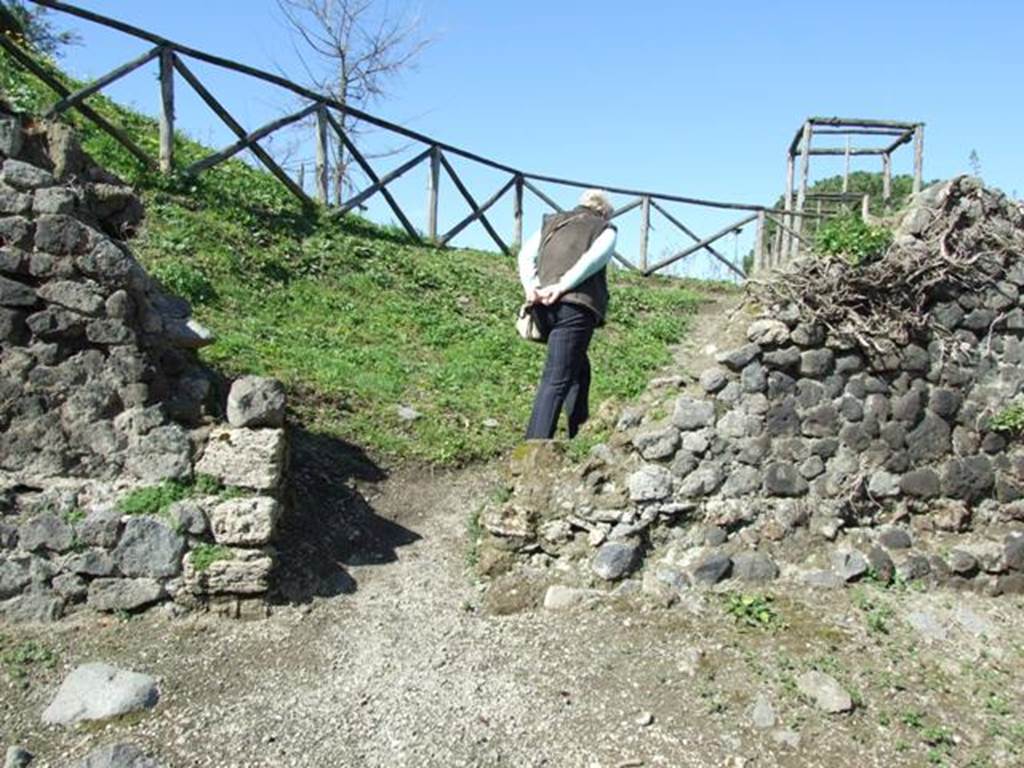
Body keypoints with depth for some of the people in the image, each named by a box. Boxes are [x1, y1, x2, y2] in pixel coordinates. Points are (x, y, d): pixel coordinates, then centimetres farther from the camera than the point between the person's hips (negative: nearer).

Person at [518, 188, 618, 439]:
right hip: (577, 305, -5)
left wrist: (530, 286, -3)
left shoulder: (551, 222, 28)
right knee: (556, 380, -9)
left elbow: (526, 254, 10)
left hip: (544, 306, 5)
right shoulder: (605, 230, 15)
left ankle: (578, 432, 20)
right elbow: (593, 258, -7)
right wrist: (563, 286, -14)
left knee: (578, 367, 24)